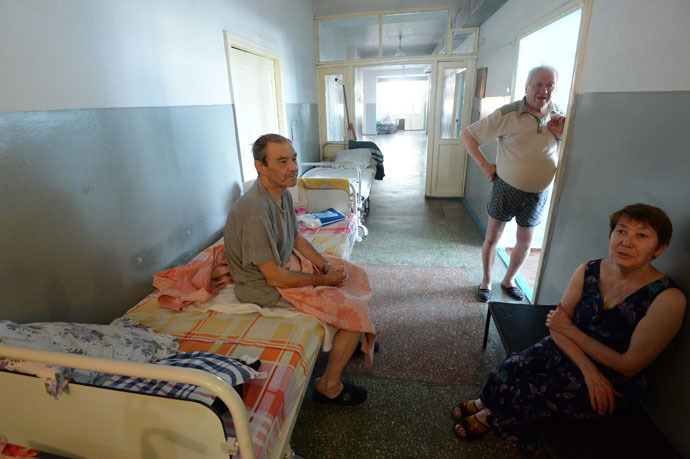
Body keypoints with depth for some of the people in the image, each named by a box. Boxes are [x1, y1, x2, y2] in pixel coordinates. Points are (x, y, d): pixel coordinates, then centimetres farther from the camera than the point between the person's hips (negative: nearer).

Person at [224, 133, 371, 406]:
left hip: (283, 266, 9)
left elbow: (296, 238, 9)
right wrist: (325, 280, -17)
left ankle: (348, 340, 37)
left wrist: (326, 266, -4)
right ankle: (329, 387, 8)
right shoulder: (255, 211, -32)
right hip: (265, 289, -9)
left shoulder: (282, 193, -3)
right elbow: (275, 278, -28)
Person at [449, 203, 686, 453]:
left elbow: (629, 365, -18)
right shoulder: (588, 271, -8)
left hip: (616, 384, -3)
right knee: (511, 369, -21)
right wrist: (588, 369, -20)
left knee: (526, 391, -21)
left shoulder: (668, 299, -21)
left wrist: (570, 330, -16)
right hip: (570, 351, 4)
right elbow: (556, 325, -7)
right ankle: (487, 403, 10)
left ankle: (490, 416, 10)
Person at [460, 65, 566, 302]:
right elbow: (467, 134, -10)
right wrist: (484, 165, -14)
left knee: (525, 242, 14)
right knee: (492, 237, 6)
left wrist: (561, 135, -13)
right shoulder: (507, 115, -14)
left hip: (538, 193, 4)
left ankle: (508, 280, 37)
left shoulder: (559, 118, 1)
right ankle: (486, 281, 27)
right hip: (507, 187, -4)